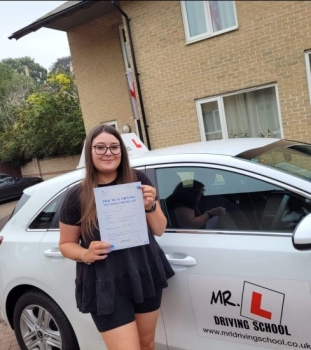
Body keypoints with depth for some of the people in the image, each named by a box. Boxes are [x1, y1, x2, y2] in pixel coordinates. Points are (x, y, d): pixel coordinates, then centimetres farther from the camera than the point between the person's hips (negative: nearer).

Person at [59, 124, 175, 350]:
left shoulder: (138, 181, -4)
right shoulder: (77, 197, -9)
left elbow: (159, 230, 1)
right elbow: (66, 244, 1)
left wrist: (150, 206, -17)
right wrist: (86, 255, -19)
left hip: (146, 276, 3)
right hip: (106, 286, -3)